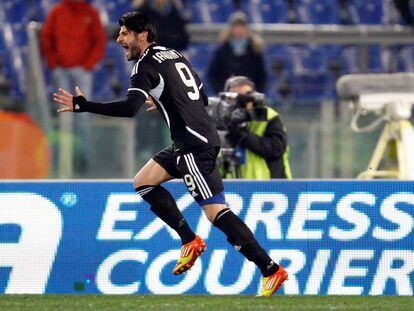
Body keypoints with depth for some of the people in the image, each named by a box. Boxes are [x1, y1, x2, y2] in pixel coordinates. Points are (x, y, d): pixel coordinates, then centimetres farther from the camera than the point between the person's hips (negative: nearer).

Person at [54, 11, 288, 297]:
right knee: (143, 182, 14)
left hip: (195, 145, -10)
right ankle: (191, 242, 12)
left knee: (216, 212, -11)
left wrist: (82, 105, -20)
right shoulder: (174, 55, 18)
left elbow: (130, 107, -24)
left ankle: (271, 270, -13)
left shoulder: (146, 65, -9)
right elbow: (202, 98, 24)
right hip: (189, 143, 10)